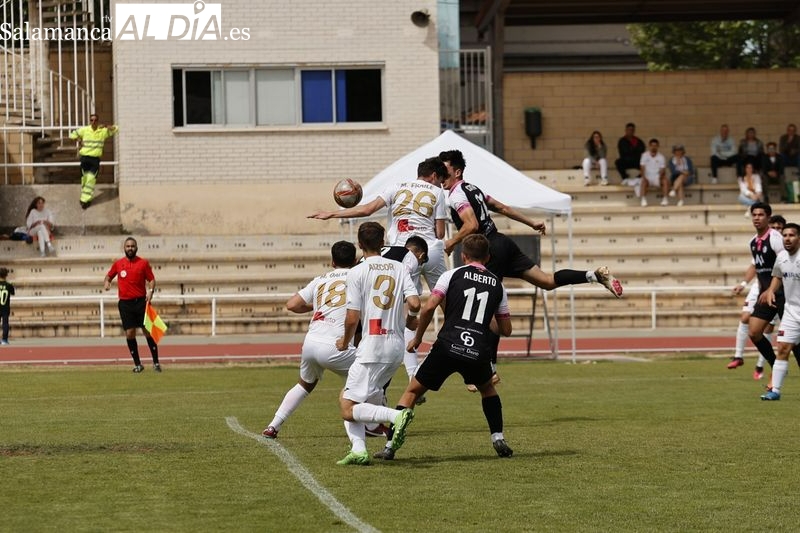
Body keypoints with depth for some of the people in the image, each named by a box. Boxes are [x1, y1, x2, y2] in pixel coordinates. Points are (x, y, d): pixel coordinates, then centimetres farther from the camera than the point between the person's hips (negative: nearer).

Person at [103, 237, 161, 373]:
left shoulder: (143, 263, 2)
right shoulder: (118, 264, 7)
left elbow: (151, 279, 4)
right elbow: (109, 276, 20)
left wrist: (150, 291, -14)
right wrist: (106, 283, -2)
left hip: (141, 301, -2)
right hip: (125, 303, 2)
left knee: (148, 331, -3)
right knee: (129, 333, -1)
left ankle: (156, 362, 5)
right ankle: (137, 364, 9)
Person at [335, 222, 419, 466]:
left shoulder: (357, 272, -5)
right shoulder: (399, 268, 8)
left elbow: (353, 318, -8)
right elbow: (415, 303, -3)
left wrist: (345, 342, 11)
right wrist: (411, 320, 20)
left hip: (372, 347, -7)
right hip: (397, 346, 7)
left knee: (349, 410, -5)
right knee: (347, 398, 18)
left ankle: (397, 416, -27)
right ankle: (358, 449, 1)